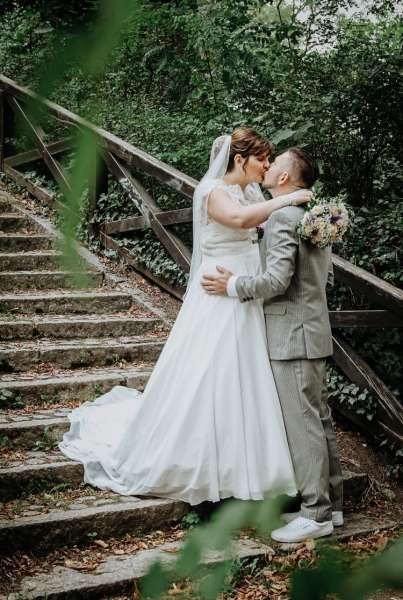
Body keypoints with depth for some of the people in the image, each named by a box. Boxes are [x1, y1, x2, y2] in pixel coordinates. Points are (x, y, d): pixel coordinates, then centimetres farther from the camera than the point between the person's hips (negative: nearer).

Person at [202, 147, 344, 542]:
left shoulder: (282, 216, -16)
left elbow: (277, 280, -22)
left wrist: (234, 286, -10)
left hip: (292, 336, -10)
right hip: (312, 331, 10)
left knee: (303, 424, -5)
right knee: (319, 420, 13)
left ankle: (315, 513, 0)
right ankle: (330, 503, 21)